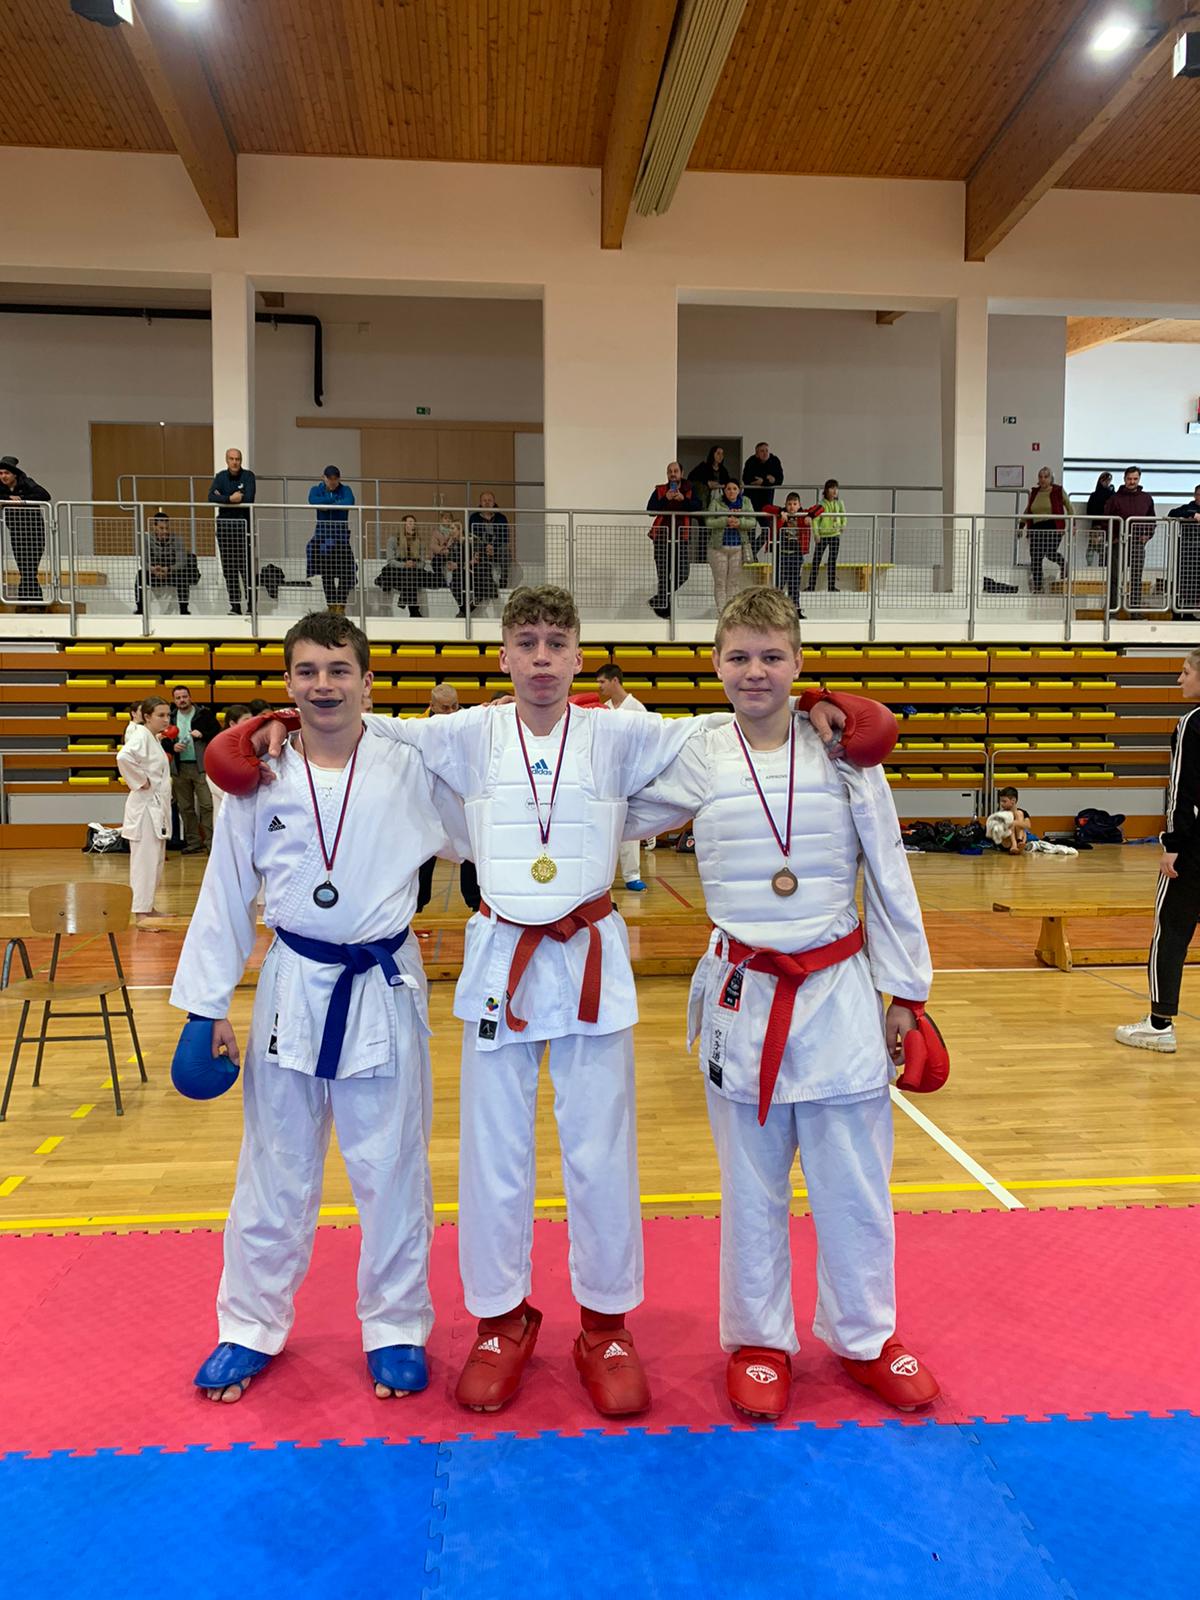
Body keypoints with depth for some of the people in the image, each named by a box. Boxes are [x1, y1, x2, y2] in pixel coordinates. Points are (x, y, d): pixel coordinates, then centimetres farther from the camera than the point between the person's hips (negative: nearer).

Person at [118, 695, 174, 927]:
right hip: (145, 806, -10)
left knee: (155, 860, 16)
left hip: (157, 807, 10)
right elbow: (123, 757, -31)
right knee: (145, 860, -8)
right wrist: (140, 782, -22)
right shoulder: (141, 735, -13)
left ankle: (149, 907, 26)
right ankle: (141, 914, -6)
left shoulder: (153, 738, 15)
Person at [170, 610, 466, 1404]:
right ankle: (251, 1326, 35)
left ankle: (396, 1326, 32)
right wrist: (208, 1003, 4)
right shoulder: (259, 778, -3)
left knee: (393, 1168, 11)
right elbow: (226, 895, 3)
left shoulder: (411, 768, -6)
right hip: (293, 989, 1)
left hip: (385, 988, -1)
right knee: (277, 1170, 14)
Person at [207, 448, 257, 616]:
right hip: (224, 525, 4)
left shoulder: (248, 476, -3)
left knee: (246, 567, -9)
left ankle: (251, 606, -3)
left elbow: (249, 498, -16)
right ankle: (235, 606, 12)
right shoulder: (221, 477, 7)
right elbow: (211, 496, -8)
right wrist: (230, 498, -22)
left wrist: (223, 498, -9)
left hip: (244, 525, -4)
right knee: (229, 569, 5)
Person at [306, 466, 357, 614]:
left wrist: (328, 505, -17)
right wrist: (335, 499, -14)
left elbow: (349, 503, -16)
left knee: (346, 573, -7)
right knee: (326, 572, -1)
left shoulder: (345, 490, 5)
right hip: (323, 531, 1)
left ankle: (341, 605, 8)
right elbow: (313, 501, -15)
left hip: (341, 532, 0)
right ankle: (331, 606, 8)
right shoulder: (316, 489, 7)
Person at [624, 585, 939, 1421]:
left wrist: (904, 991, 3)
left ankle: (865, 1337, 35)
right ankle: (760, 1341, 34)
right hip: (743, 998, 1)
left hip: (840, 993, 0)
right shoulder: (695, 762, -3)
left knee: (854, 1183, 12)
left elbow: (889, 875, 1)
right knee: (752, 1186, 13)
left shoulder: (845, 750, -4)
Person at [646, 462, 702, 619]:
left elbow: (699, 507, -6)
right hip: (662, 536, -1)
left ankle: (659, 602, 12)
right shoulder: (659, 490, 7)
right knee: (663, 574, -3)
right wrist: (665, 499, -16)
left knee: (683, 574, -4)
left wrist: (684, 499, -19)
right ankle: (663, 606, 10)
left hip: (682, 537, 1)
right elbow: (650, 509, -5)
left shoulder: (690, 491, 9)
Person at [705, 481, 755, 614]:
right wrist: (726, 520, -20)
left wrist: (739, 522, -19)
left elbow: (753, 523, -1)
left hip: (738, 547, 2)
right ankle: (721, 611, 4)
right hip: (718, 547, -2)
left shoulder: (746, 502, 7)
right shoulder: (716, 502, 1)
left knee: (734, 582, 3)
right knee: (720, 582, 0)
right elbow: (708, 522, -10)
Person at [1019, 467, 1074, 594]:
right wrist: (1021, 521, 10)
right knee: (1035, 559, -1)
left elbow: (1069, 507, 9)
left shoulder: (1059, 491, 4)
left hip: (1053, 527, -4)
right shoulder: (1034, 492, 13)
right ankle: (1037, 587, 9)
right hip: (1036, 528, 4)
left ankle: (1063, 564, 21)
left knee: (1050, 553, -16)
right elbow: (1027, 511, 23)